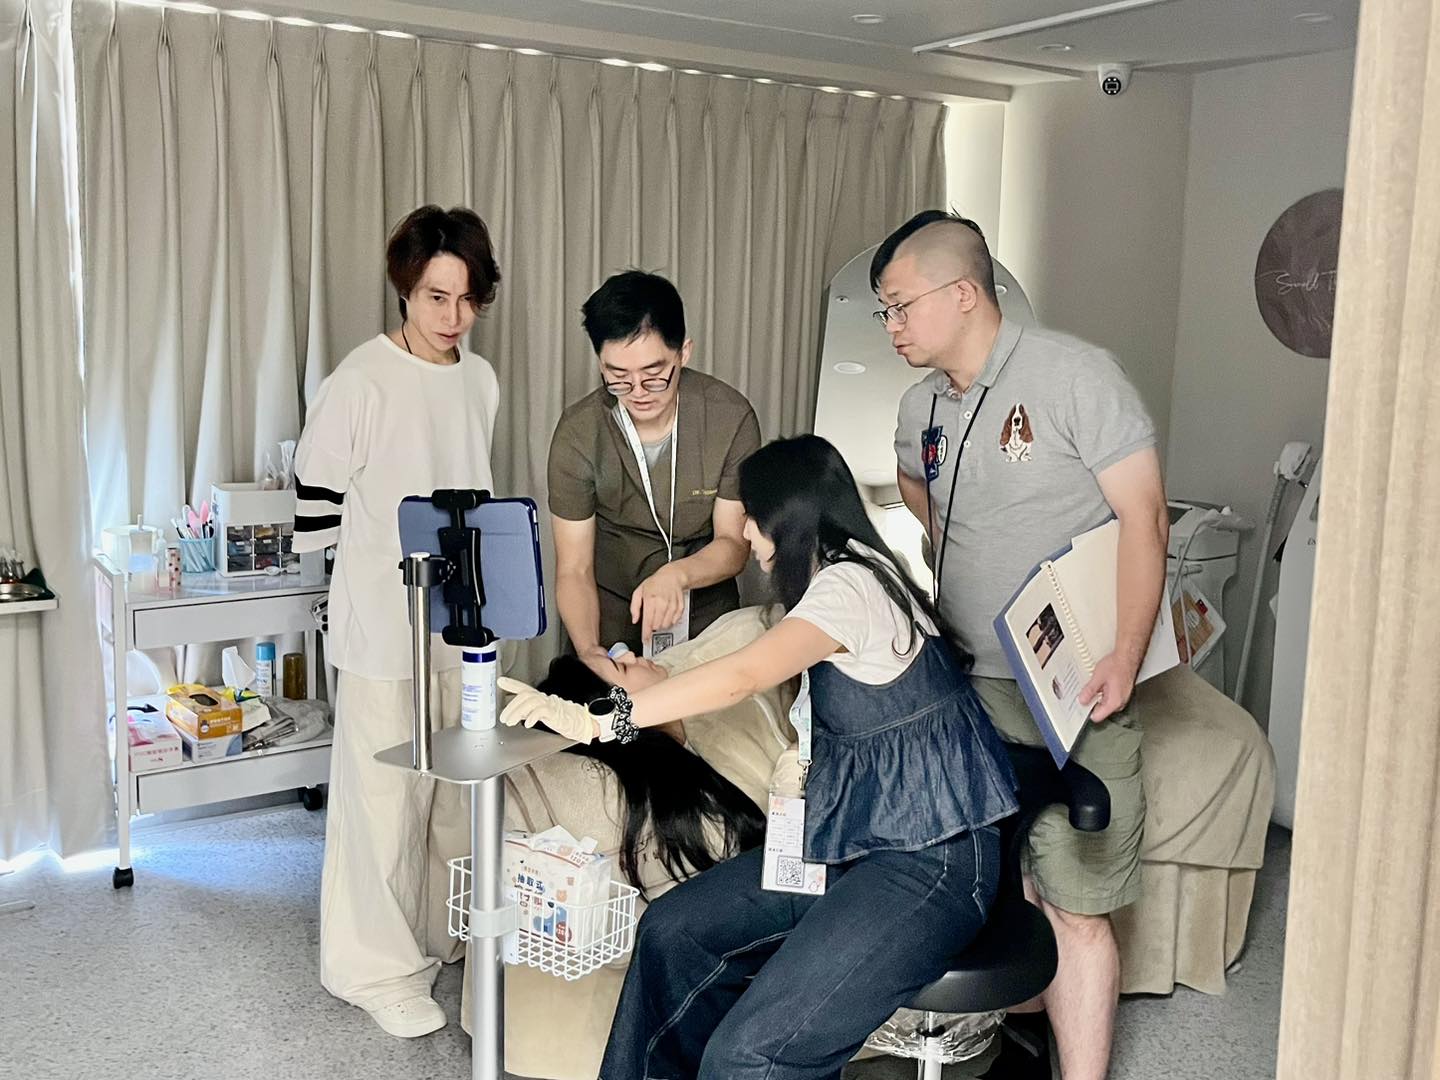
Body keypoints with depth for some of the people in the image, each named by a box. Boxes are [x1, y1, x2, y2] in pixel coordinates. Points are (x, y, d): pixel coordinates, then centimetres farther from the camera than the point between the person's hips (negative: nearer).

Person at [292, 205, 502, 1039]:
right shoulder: (361, 382, -13)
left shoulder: (482, 381, 6)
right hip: (384, 623, -6)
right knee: (386, 796, 1)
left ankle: (447, 933, 33)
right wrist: (397, 556, -3)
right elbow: (319, 507, -8)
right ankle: (382, 966, 16)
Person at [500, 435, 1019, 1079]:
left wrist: (594, 720, -27)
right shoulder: (833, 582, 15)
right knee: (671, 931, 0)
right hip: (853, 844, 10)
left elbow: (739, 678, -29)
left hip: (931, 861, -10)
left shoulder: (851, 584, -16)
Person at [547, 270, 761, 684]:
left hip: (707, 620, 1)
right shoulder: (578, 434, -17)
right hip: (610, 625, 0)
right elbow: (574, 570, -15)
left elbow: (734, 543, -11)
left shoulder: (731, 417, -16)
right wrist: (589, 649, -34)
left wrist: (677, 575, -33)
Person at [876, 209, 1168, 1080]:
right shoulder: (923, 406, 10)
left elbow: (1144, 516, -13)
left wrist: (1125, 658, -22)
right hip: (967, 685, 6)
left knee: (1075, 908, -3)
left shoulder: (1075, 375, -10)